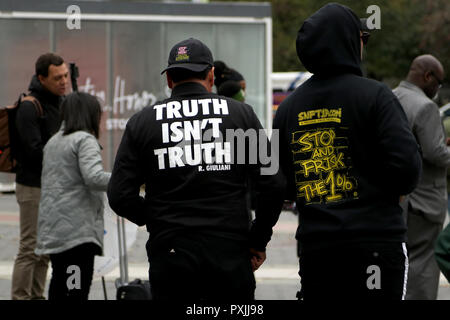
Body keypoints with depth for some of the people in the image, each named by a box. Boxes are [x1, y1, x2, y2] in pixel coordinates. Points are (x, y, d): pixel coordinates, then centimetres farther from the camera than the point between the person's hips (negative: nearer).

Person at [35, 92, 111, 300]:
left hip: (51, 227, 9)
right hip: (77, 228, -9)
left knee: (58, 283, 18)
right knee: (78, 289, -10)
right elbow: (93, 177, -21)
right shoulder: (85, 140, -8)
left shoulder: (53, 142, 19)